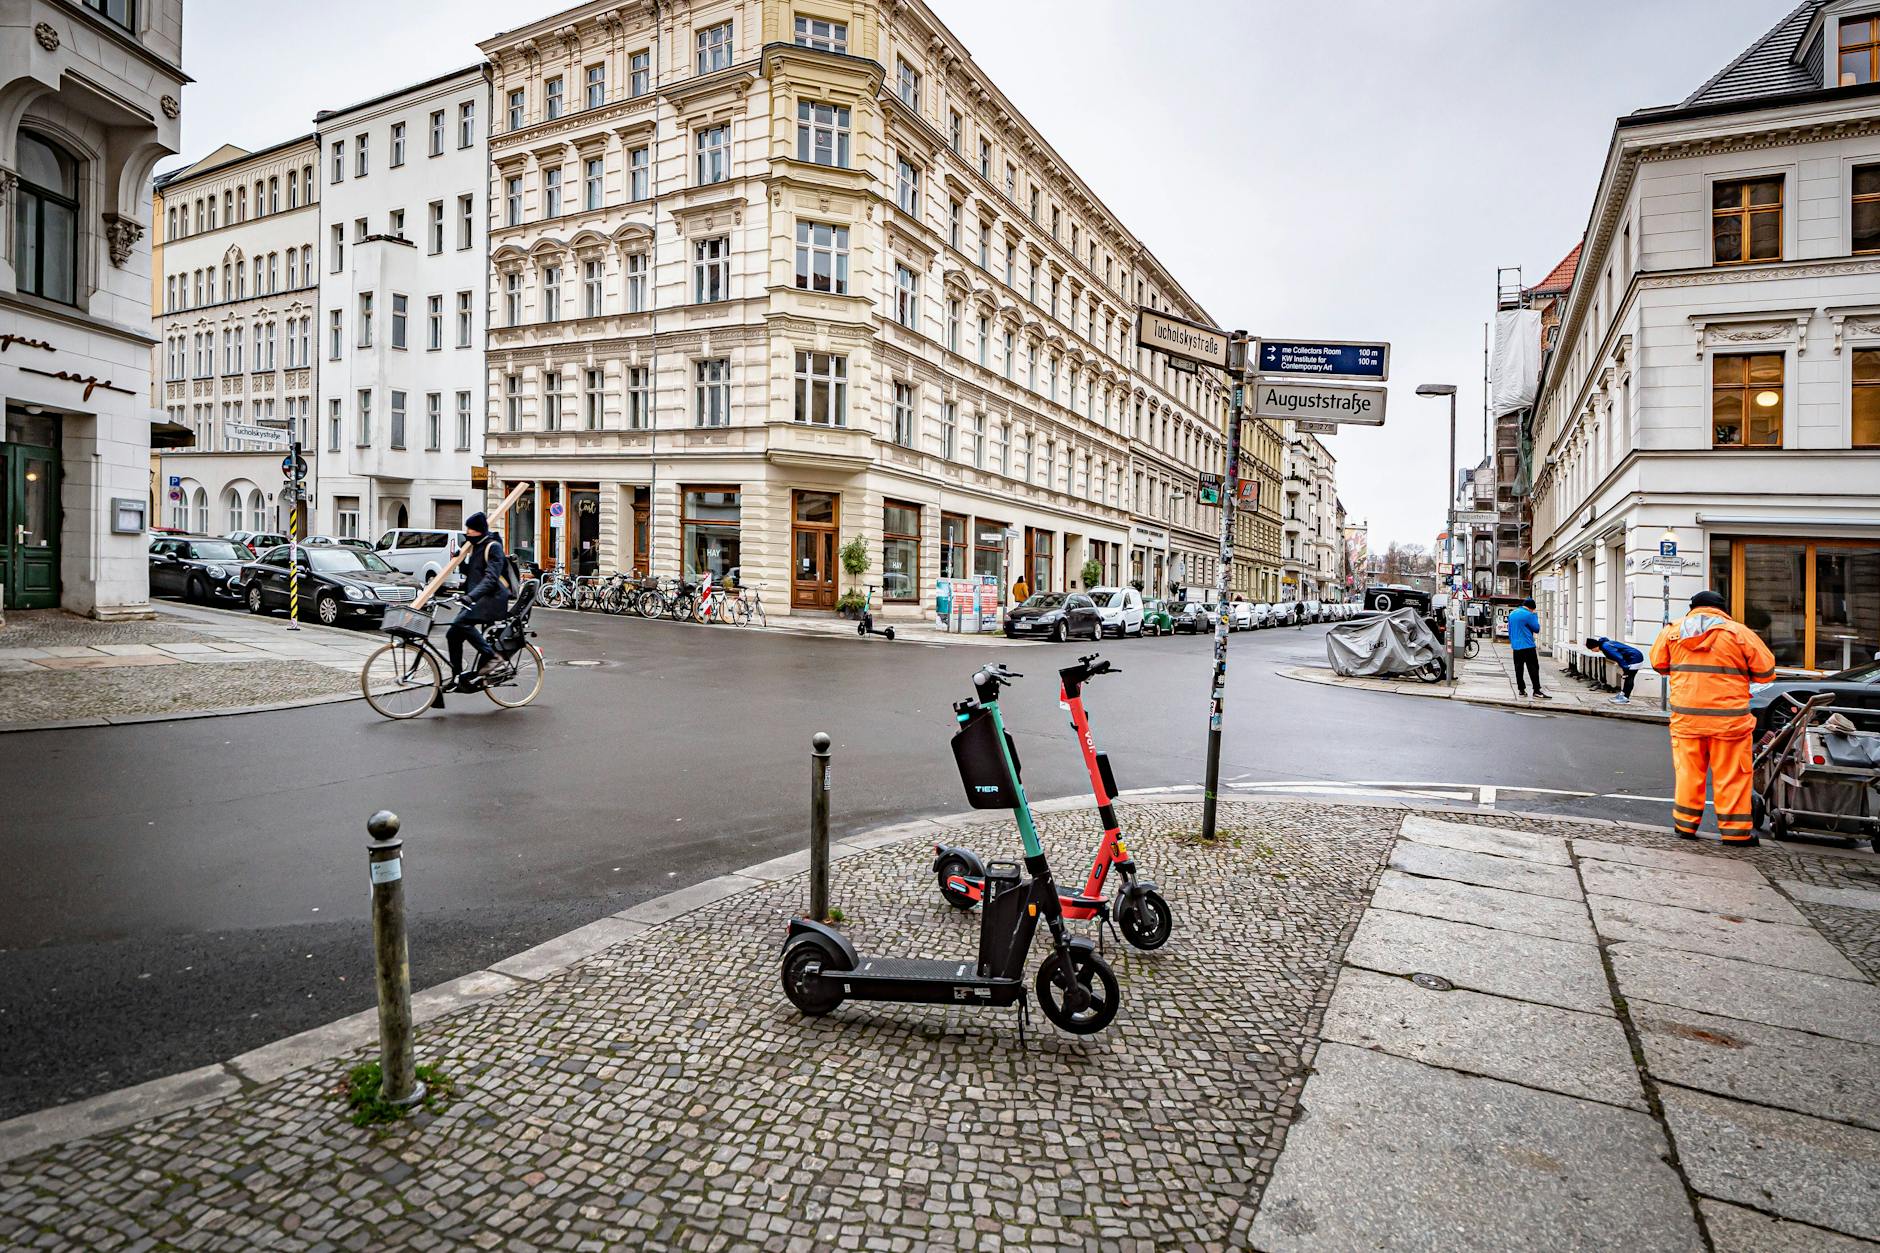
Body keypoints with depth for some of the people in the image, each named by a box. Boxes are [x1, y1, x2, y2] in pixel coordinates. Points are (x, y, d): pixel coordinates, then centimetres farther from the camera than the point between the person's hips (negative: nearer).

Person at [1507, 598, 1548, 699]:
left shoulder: (1511, 614, 13)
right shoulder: (1528, 615, -11)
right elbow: (1536, 628, -3)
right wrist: (1535, 616, 6)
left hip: (1516, 647, 7)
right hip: (1528, 646, -7)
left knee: (1519, 669, 8)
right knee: (1533, 668, -4)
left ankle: (1521, 689, 10)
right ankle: (1537, 690, -6)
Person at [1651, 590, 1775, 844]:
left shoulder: (1673, 630, 4)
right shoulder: (1739, 632, -3)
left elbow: (1659, 664, 14)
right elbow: (1766, 671, 2)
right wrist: (1737, 673, 19)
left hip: (1686, 716, 2)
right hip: (1728, 718, -2)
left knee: (1688, 771, 11)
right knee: (1732, 774, 7)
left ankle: (1685, 825, 17)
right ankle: (1735, 831, 13)